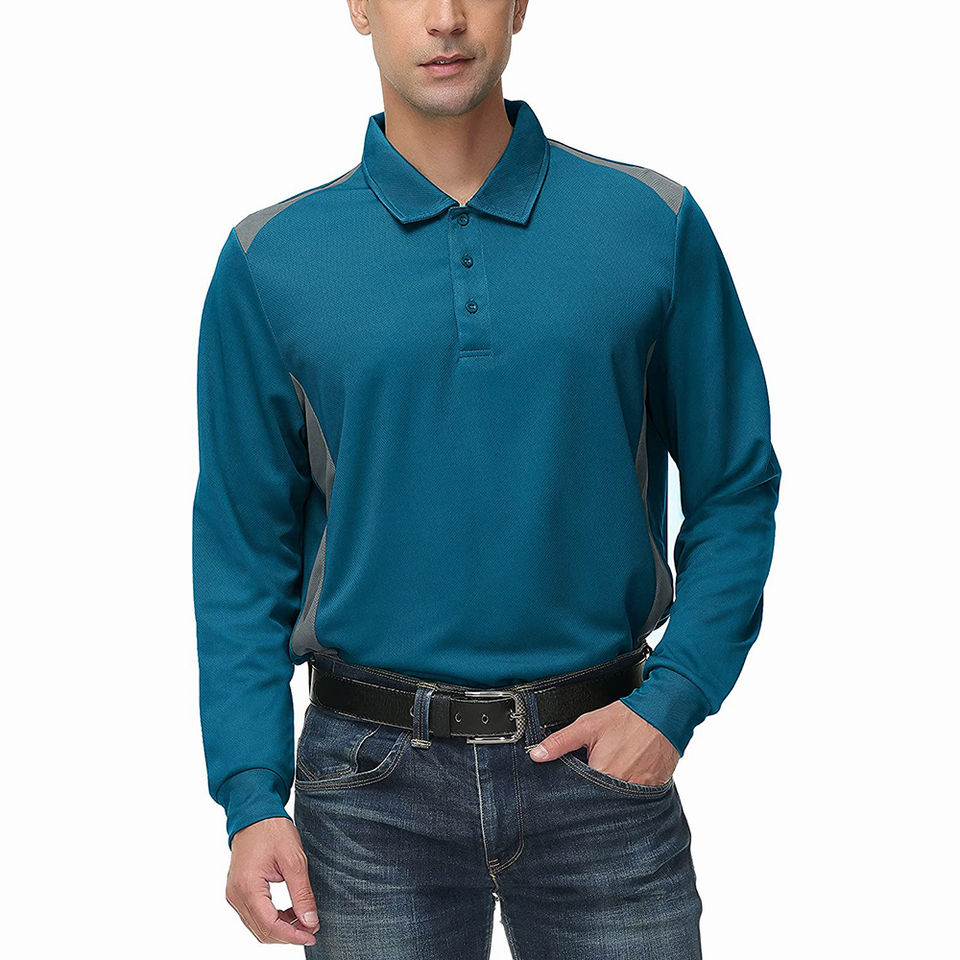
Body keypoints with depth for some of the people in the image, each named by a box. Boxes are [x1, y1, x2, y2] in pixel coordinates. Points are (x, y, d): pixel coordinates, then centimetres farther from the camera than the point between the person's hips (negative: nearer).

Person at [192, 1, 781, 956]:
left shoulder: (654, 225, -1)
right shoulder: (270, 260, -1)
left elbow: (734, 487, 4)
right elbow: (244, 546, 2)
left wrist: (672, 702, -7)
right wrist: (251, 793, -5)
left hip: (602, 765, 1)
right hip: (375, 783, 0)